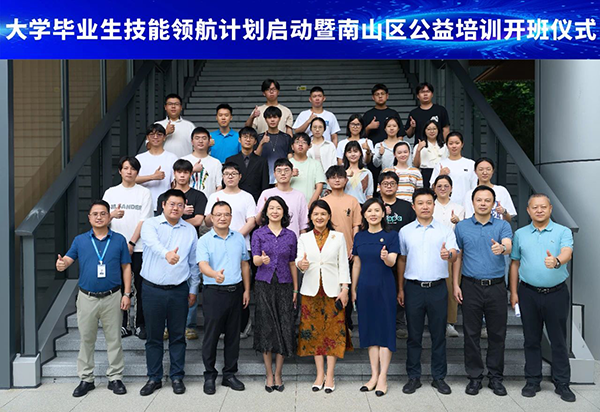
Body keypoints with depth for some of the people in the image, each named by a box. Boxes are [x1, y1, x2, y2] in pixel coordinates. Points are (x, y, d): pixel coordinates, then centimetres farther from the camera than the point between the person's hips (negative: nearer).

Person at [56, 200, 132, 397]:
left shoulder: (119, 240, 1)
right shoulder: (80, 240, 5)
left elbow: (126, 268, 3)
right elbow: (69, 258, -6)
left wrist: (127, 294, -3)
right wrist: (62, 264, -31)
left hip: (112, 297, -1)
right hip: (87, 298, 1)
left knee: (114, 338, 7)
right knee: (86, 338, 11)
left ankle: (115, 377, 19)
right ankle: (85, 379, 24)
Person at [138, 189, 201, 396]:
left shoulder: (190, 230, 6)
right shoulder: (151, 224, -3)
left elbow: (194, 263, 11)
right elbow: (153, 242, -28)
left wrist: (193, 289, 10)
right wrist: (166, 253, -49)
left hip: (179, 290, 2)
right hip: (152, 289, -1)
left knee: (178, 336, 9)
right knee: (153, 336, 9)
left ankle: (177, 377, 23)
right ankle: (154, 378, 23)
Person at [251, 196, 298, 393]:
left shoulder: (290, 235, 8)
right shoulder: (259, 234, 3)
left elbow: (292, 264, 11)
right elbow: (255, 259, -7)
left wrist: (295, 289, 9)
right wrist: (263, 259, -31)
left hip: (284, 286, 2)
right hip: (264, 285, -1)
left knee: (284, 328, 0)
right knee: (266, 328, 0)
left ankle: (278, 375, 12)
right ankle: (269, 375, 12)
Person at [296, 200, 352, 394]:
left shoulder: (338, 237, 5)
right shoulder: (304, 238, 8)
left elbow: (343, 264, 2)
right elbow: (299, 260, -5)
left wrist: (345, 289, -6)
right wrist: (301, 264, -28)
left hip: (333, 289, -1)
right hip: (311, 289, 1)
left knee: (333, 331, -1)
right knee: (314, 330, 5)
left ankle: (330, 375, 8)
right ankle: (320, 374, 16)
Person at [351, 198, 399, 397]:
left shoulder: (391, 235, -3)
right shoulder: (359, 237, 7)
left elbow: (392, 262, -12)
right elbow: (357, 264, 12)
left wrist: (385, 257, -35)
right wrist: (353, 289, 11)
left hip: (385, 287, -3)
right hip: (365, 287, 4)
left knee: (385, 328, -1)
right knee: (369, 329, 7)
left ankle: (383, 378, 6)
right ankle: (374, 375, 17)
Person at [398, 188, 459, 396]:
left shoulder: (445, 230, 4)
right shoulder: (405, 231, 7)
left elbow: (455, 254, -8)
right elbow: (402, 260, 11)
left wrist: (448, 254, -33)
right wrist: (400, 289, 9)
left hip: (438, 288, 0)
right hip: (413, 288, 1)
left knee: (439, 334, 7)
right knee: (414, 335, 7)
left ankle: (439, 377, 20)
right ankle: (413, 377, 18)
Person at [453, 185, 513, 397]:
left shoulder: (503, 225, 3)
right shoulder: (462, 227, 6)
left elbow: (508, 246, -16)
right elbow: (457, 257, 8)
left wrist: (501, 248, -41)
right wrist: (455, 284, 1)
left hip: (496, 286, 0)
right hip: (471, 286, 0)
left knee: (497, 334, 7)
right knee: (471, 333, 5)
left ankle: (495, 377, 21)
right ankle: (474, 376, 18)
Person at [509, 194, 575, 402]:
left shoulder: (563, 232, -1)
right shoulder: (520, 234, 7)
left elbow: (567, 252, -20)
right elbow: (515, 264, 10)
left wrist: (556, 260, -43)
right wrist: (513, 292, 5)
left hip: (556, 293, -2)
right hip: (529, 293, 2)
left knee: (559, 340, 7)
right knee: (531, 340, 10)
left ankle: (562, 383, 20)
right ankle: (532, 381, 22)